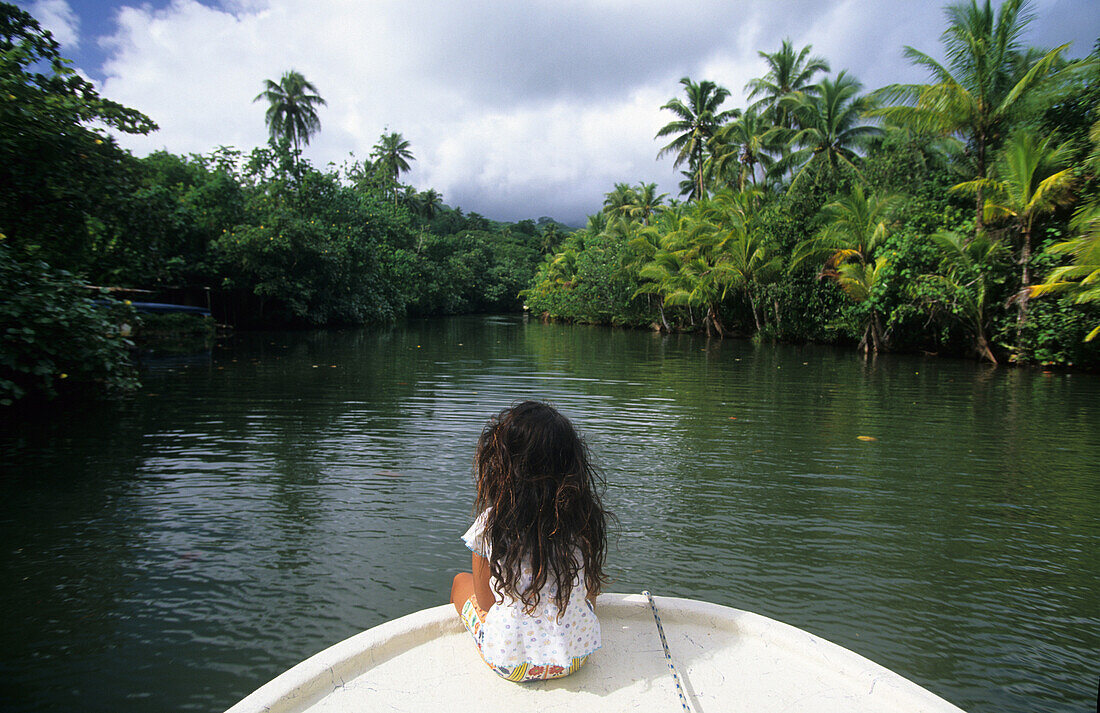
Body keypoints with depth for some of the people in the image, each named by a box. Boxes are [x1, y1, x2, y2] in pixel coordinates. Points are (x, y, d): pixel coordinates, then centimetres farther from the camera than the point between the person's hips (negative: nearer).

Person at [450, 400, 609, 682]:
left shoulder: (490, 525, -17)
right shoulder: (587, 521, -10)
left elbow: (484, 601, -4)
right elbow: (591, 592, 2)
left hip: (509, 662, -2)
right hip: (578, 656, 3)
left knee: (461, 581, 24)